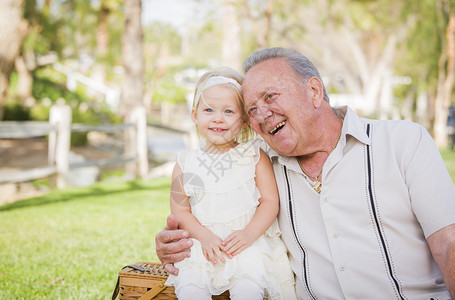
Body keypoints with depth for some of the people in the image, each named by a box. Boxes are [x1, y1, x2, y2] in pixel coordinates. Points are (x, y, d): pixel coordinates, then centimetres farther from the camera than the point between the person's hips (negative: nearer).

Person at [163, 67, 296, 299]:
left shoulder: (254, 156, 4)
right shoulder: (185, 166, 6)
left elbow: (270, 201, 1)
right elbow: (180, 211, 5)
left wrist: (249, 233, -14)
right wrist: (205, 237, -12)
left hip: (248, 243, -1)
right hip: (203, 243, 2)